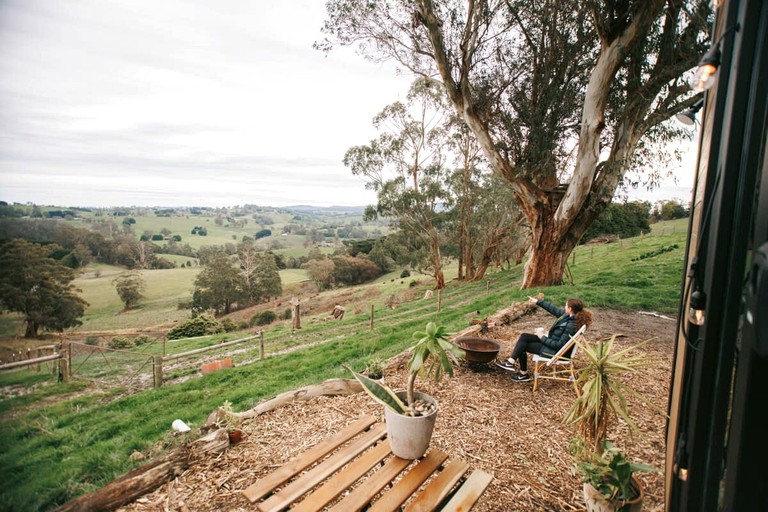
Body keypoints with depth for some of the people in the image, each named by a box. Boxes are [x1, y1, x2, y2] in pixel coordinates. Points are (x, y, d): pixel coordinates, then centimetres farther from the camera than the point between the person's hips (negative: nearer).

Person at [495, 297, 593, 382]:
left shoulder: (572, 325, -30)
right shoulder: (568, 315, -5)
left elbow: (560, 345, -27)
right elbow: (554, 309, 10)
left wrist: (543, 338, -19)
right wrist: (538, 301, 11)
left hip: (556, 351, -9)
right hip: (552, 341, 9)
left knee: (523, 346, -6)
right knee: (524, 336, -1)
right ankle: (511, 362, -2)